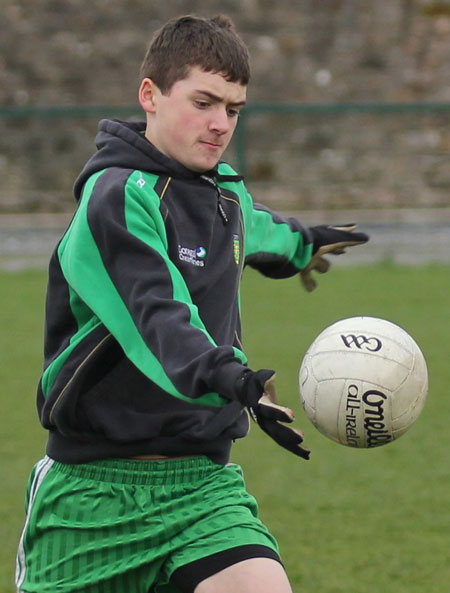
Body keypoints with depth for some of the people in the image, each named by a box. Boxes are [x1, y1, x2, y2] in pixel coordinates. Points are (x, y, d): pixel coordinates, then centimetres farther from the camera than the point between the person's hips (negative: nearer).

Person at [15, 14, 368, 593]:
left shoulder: (226, 192, 11)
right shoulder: (115, 196, -15)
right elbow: (157, 316, -32)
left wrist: (300, 243, 58)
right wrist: (227, 377, -48)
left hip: (203, 479, 5)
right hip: (96, 485, -5)